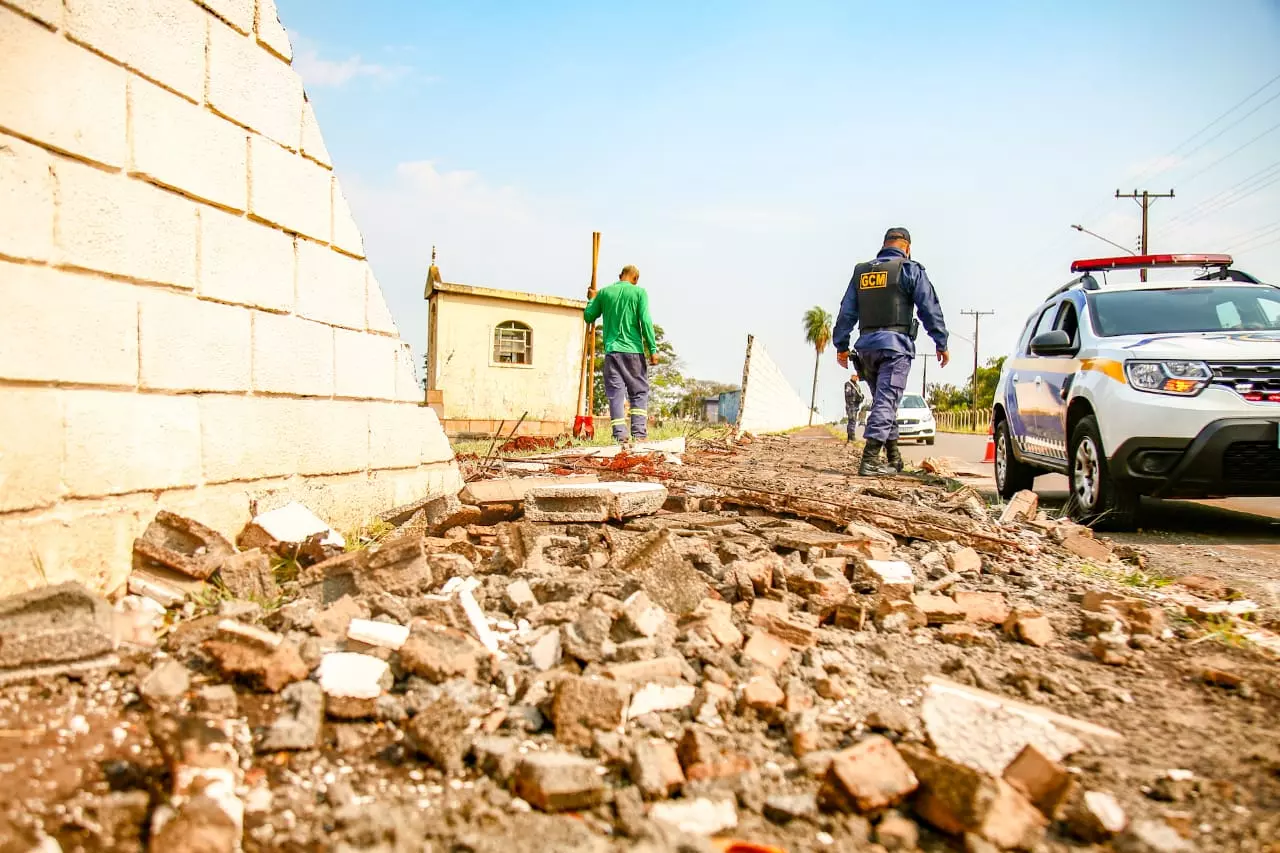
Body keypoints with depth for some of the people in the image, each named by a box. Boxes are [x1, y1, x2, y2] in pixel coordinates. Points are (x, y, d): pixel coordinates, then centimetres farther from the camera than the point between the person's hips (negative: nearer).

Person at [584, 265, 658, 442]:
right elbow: (646, 321, -7)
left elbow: (589, 316, 16)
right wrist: (653, 349, -5)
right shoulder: (639, 292, 1)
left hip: (612, 351, 2)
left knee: (615, 393, 2)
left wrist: (592, 299, 33)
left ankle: (620, 434, -7)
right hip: (633, 351, -2)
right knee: (639, 392, 7)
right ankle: (639, 432, 0)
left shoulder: (604, 292, 8)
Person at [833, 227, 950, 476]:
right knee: (886, 402, -10)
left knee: (884, 400, 16)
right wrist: (941, 343, 0)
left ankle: (893, 458, 21)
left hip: (866, 345, 6)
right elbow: (930, 308, -4)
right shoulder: (909, 269, 0)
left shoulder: (861, 272, 15)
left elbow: (846, 313, 13)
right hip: (895, 344, -5)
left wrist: (841, 345, 16)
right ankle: (870, 460, -19)